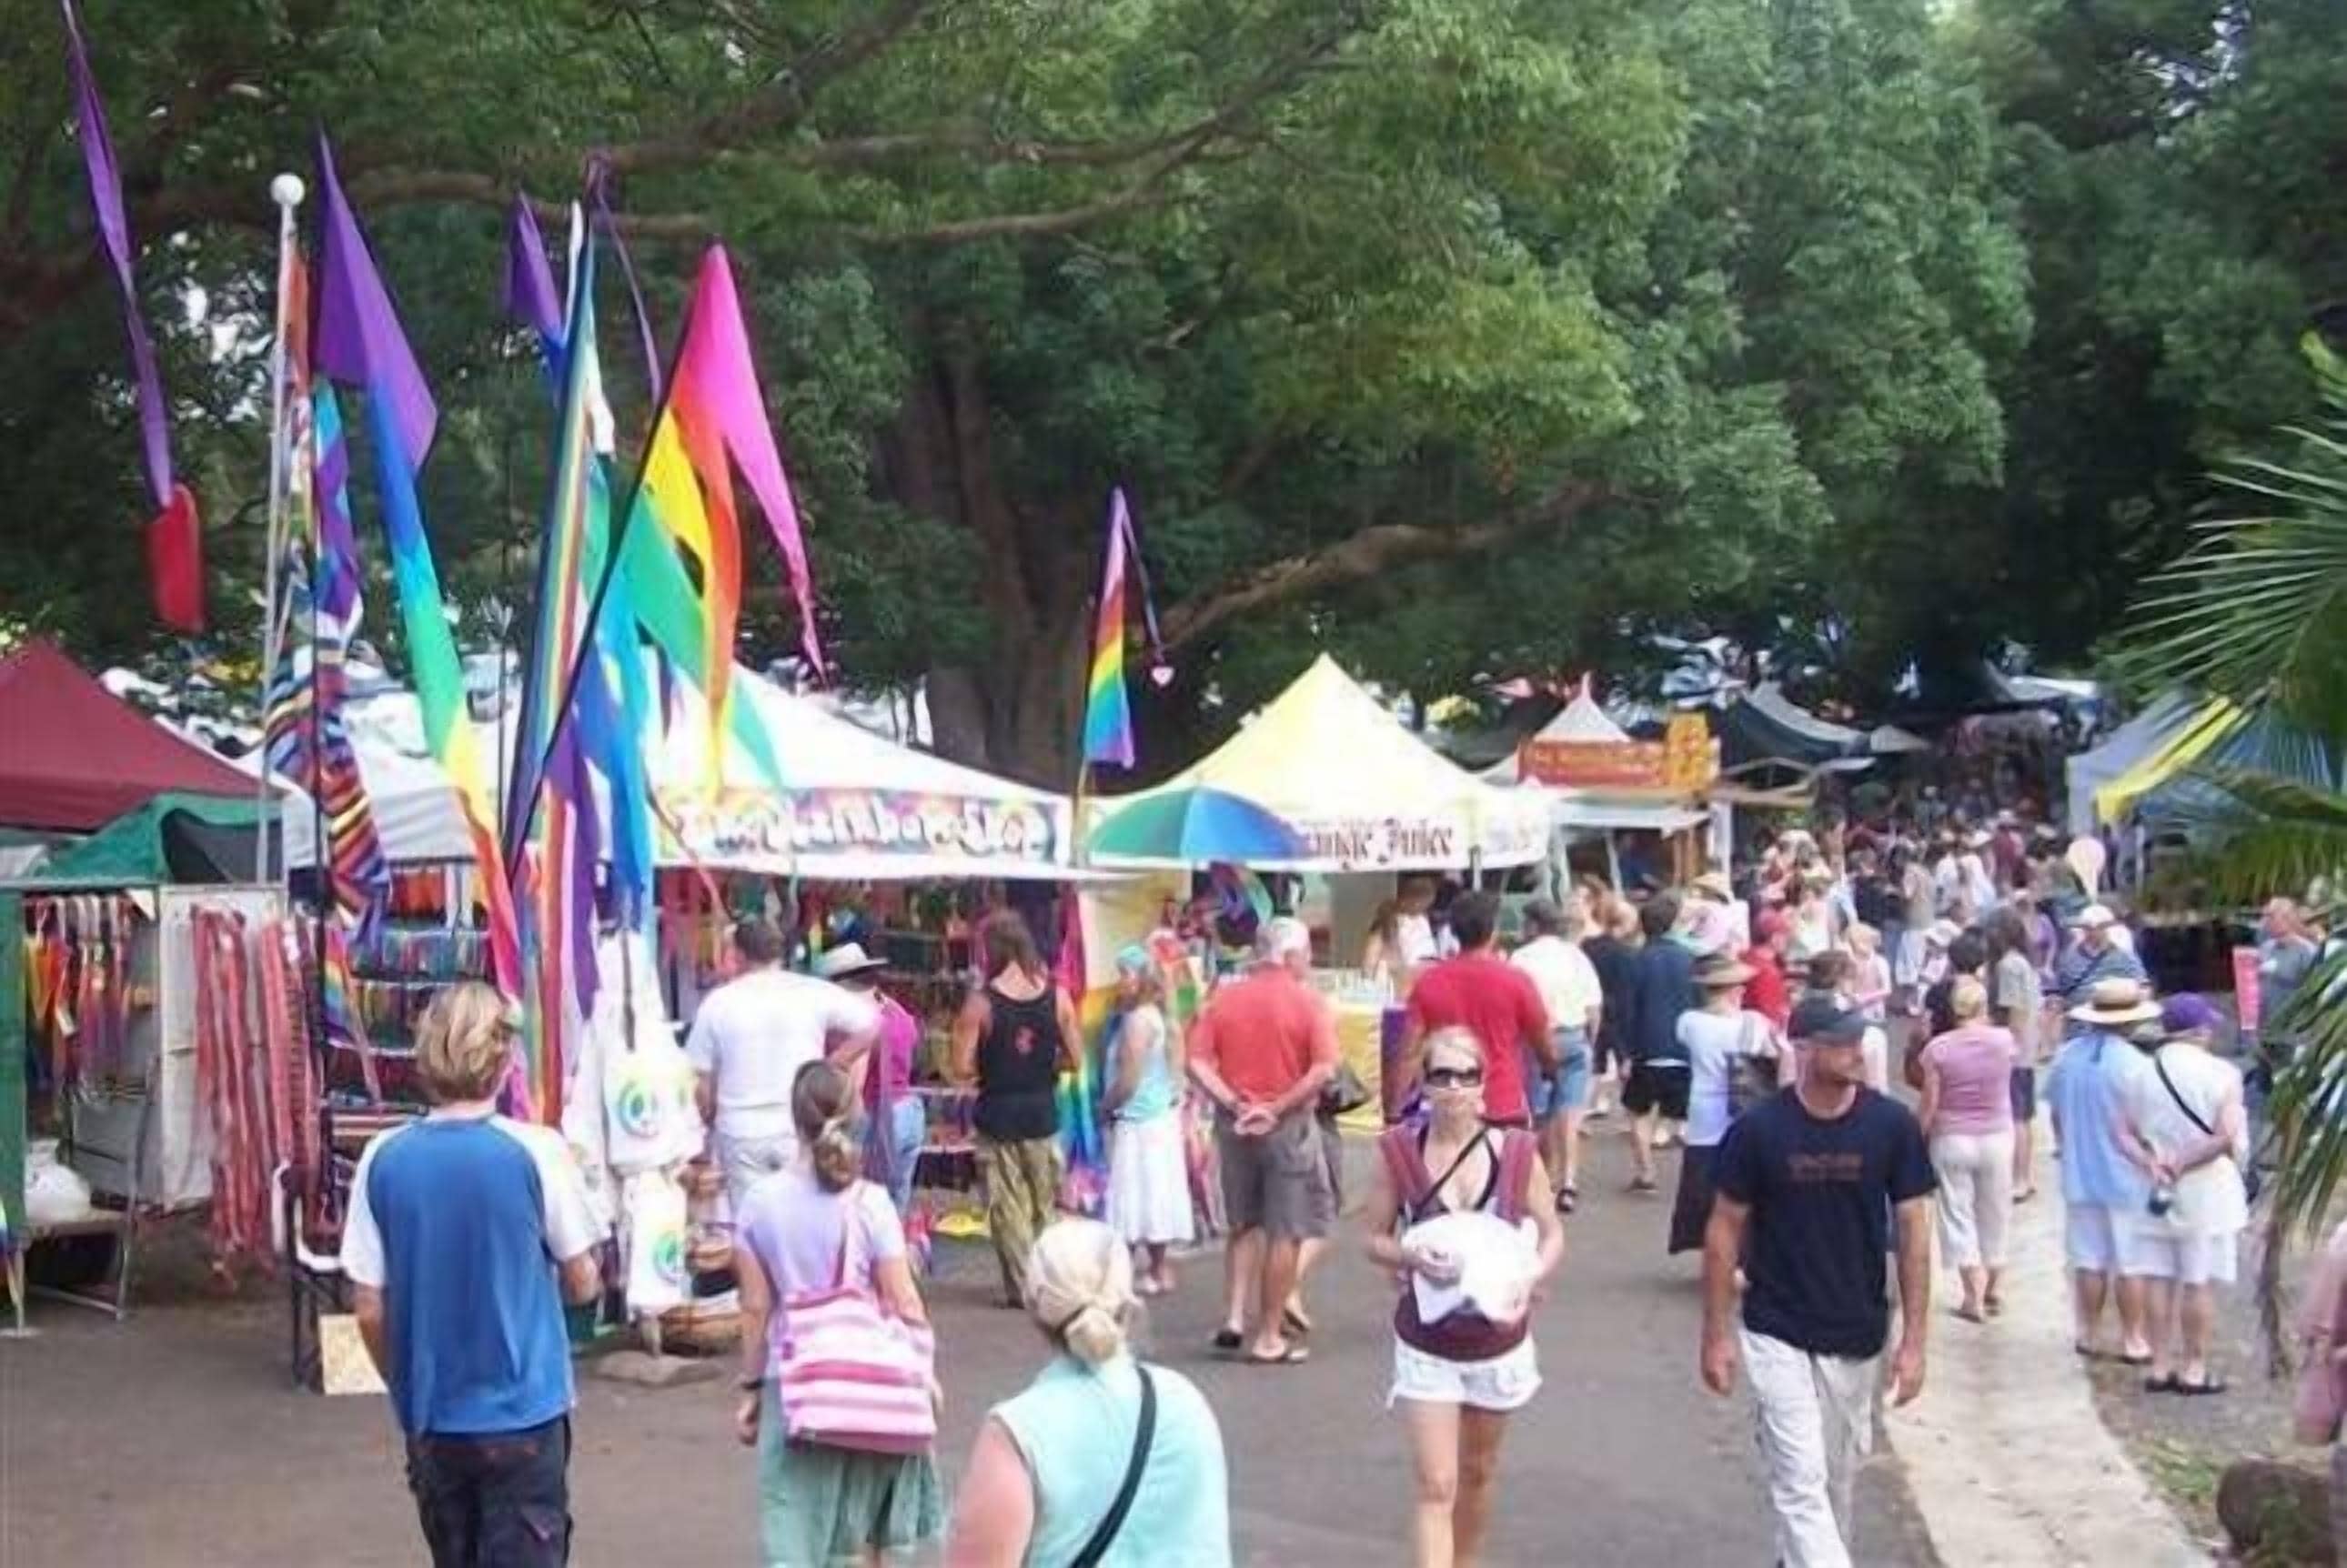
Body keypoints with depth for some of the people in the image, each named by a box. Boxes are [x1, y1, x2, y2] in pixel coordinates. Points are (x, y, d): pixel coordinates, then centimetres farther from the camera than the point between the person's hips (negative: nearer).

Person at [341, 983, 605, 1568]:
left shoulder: (384, 1159, -5)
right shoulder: (537, 1151, -13)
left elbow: (369, 1310, -1)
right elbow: (583, 1282, -4)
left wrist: (407, 1390, 15)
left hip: (432, 1423, 4)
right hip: (522, 1414, -3)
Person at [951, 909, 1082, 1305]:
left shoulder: (980, 1003, -12)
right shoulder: (1057, 996, -4)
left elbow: (962, 1069, -13)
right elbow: (1074, 1059, -1)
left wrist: (993, 1067, 6)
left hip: (998, 1114, -3)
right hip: (1042, 1112, 3)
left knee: (1007, 1206, 7)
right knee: (1047, 1206, 16)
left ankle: (1022, 1287, 8)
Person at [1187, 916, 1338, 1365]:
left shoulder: (1223, 998, 3)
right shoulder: (1310, 1002, -8)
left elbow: (1198, 1064, -4)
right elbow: (1324, 1071, -19)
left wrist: (1234, 1104, -7)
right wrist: (1279, 1107, -14)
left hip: (1235, 1124, 4)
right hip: (1288, 1126, -4)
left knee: (1244, 1226, 21)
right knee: (1286, 1233, 5)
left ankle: (1234, 1319, 13)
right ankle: (1269, 1337, 6)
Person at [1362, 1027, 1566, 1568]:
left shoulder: (1517, 1153, -12)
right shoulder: (1399, 1152, -13)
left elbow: (1553, 1234, -1)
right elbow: (1374, 1238, -3)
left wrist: (1529, 1280, -20)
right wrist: (1412, 1257, -24)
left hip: (1499, 1341, 2)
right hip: (1425, 1346, -2)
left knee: (1477, 1472, 22)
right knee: (1436, 1486, -7)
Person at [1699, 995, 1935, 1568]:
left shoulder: (1891, 1126, -10)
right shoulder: (1758, 1130, -14)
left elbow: (1913, 1230, -3)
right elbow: (1725, 1231, -4)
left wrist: (1914, 1339, -5)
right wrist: (1717, 1334, -4)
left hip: (1859, 1338, 3)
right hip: (1778, 1337, -2)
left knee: (1839, 1478, 17)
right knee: (1801, 1481, -8)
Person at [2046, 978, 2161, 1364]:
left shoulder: (2067, 1056, -1)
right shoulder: (2131, 1062, -18)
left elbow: (2056, 1114, 9)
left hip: (2079, 1174, 5)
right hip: (2126, 1176, -4)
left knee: (2088, 1259, 13)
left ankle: (2089, 1333, 22)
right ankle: (2132, 1339, 13)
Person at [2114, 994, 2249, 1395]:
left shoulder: (2142, 1072, 3)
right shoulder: (2221, 1072, -10)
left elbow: (2125, 1135, -1)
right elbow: (2226, 1137, -18)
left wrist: (2152, 1165, -11)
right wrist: (2183, 1163, -14)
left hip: (2154, 1191, 4)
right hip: (2206, 1192, -4)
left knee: (2158, 1279, 7)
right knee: (2199, 1282, 2)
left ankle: (2160, 1366, 12)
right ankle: (2194, 1370, 6)